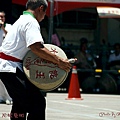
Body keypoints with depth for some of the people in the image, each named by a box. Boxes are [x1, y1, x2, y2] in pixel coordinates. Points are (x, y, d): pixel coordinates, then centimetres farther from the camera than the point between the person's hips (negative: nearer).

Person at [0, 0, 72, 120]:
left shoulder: (21, 20, 20)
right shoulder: (31, 22, -12)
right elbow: (36, 47, -26)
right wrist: (59, 61, -23)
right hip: (12, 68, -11)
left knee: (20, 103, 23)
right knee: (38, 102, -14)